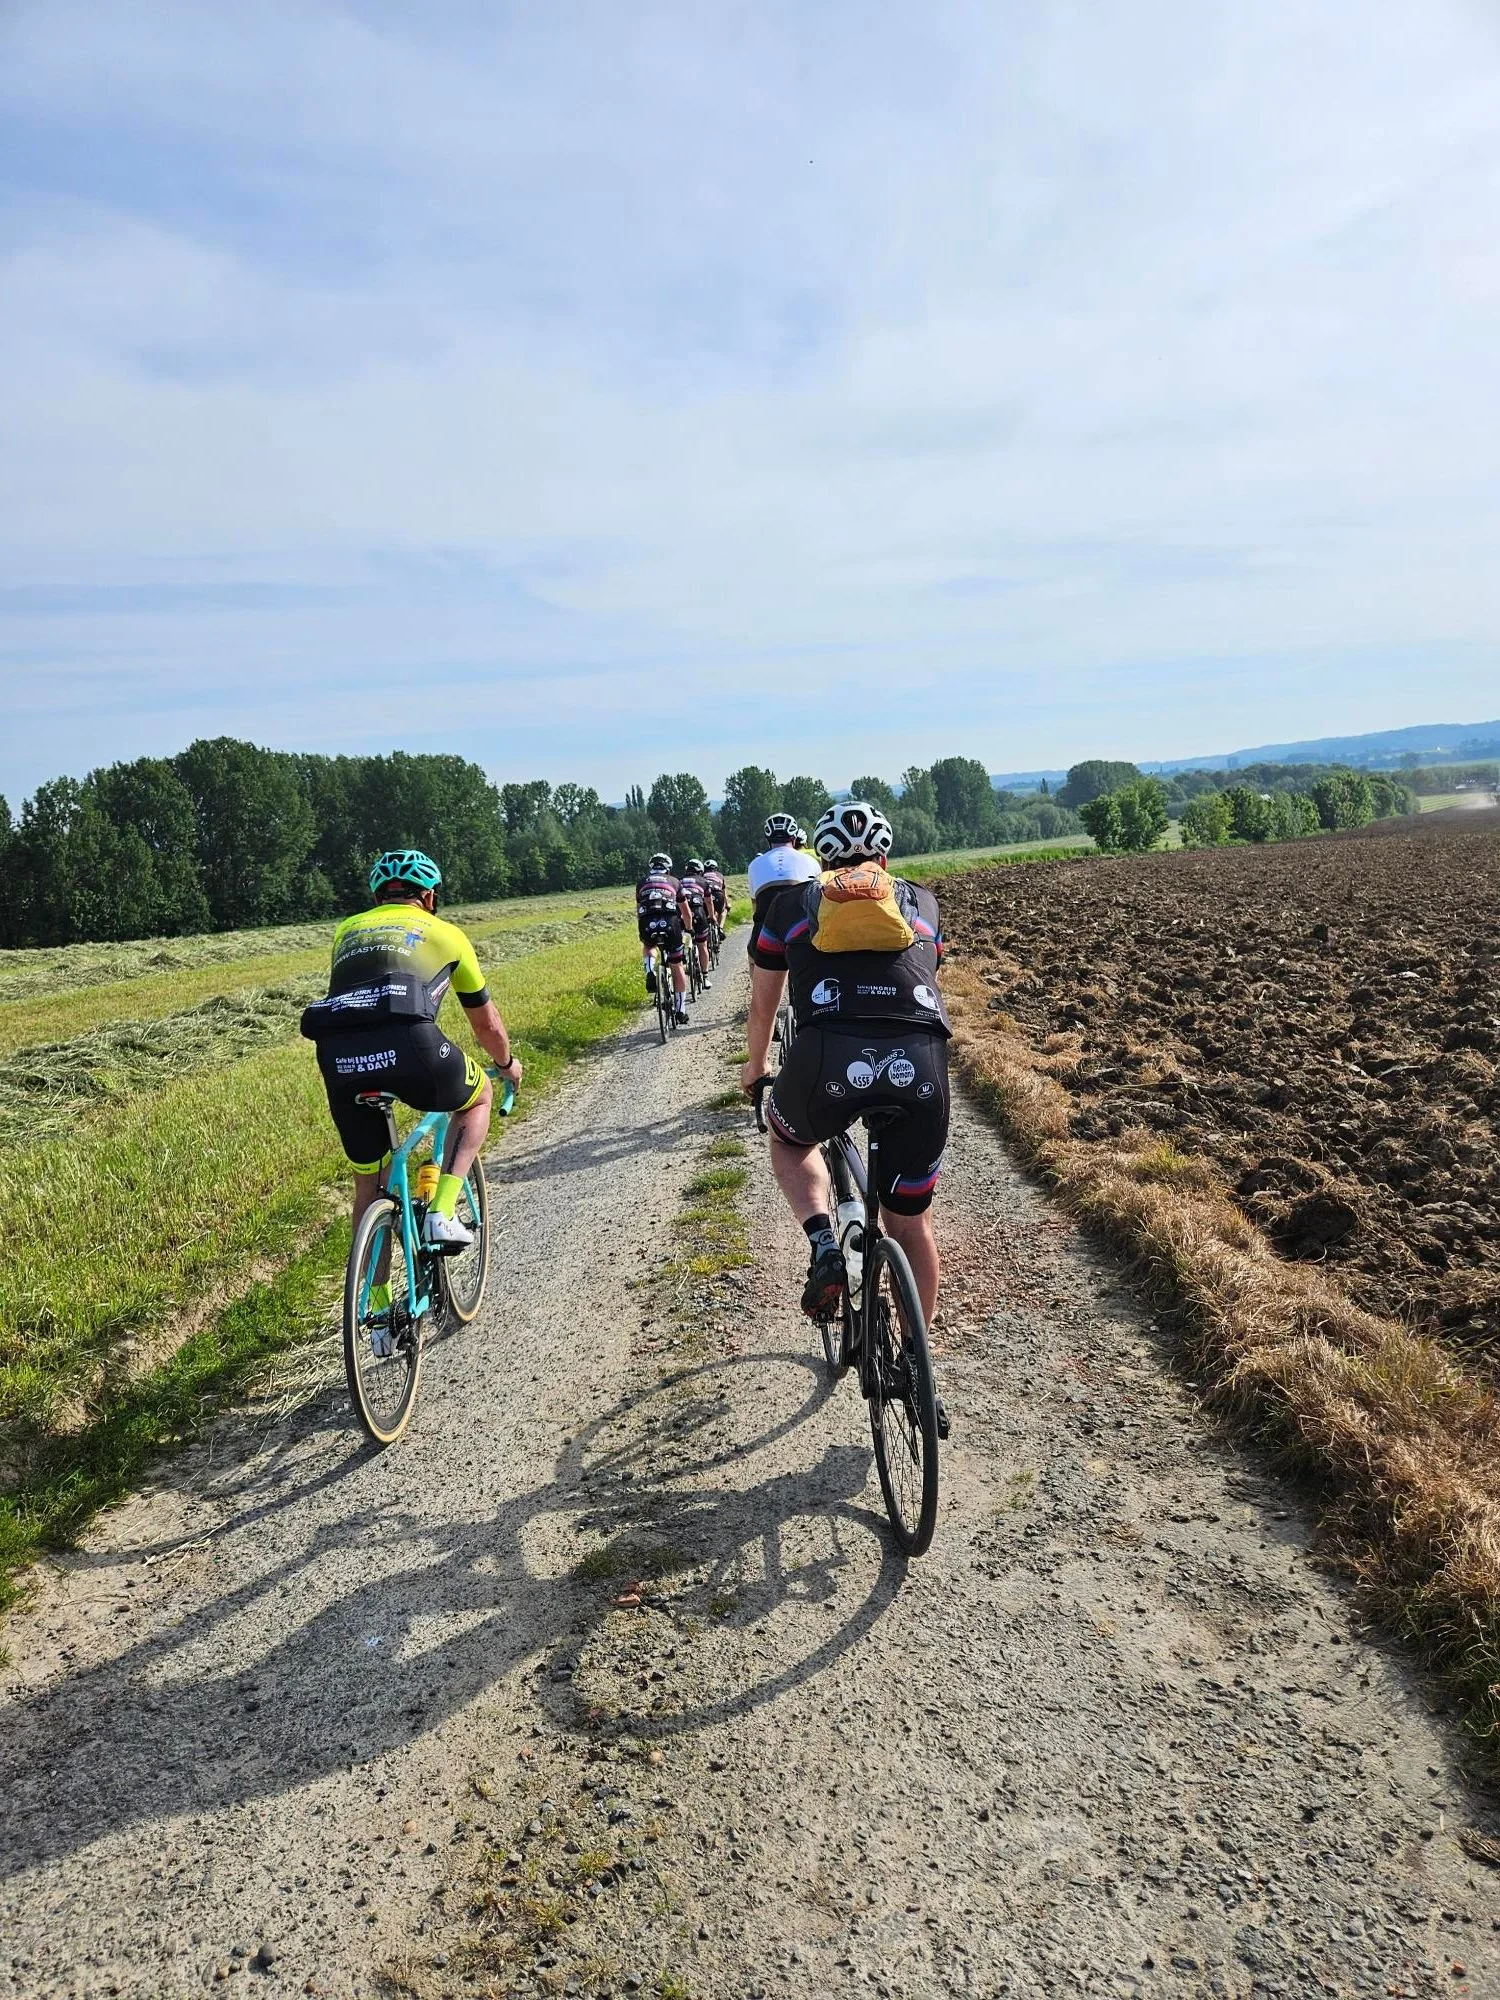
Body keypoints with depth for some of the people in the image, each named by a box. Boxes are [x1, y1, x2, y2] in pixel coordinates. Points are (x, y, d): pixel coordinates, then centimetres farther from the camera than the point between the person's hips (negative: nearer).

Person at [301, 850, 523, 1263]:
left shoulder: (348, 930, 33)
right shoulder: (444, 933, 25)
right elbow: (487, 1024, 35)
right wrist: (507, 1063, 55)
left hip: (338, 1059, 3)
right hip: (407, 1043, -3)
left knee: (368, 1183, 23)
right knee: (478, 1097, 28)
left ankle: (375, 1296, 28)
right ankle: (442, 1214, 14)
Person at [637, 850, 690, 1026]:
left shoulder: (642, 882, 26)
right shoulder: (674, 881, 24)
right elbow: (684, 910, 35)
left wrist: (640, 934, 48)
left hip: (648, 925, 1)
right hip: (670, 923, -1)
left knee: (649, 947, 37)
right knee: (677, 968, 15)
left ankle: (650, 973, 7)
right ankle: (680, 1009, 18)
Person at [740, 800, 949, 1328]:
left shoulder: (792, 902, 25)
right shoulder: (921, 902, 29)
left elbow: (762, 1005, 35)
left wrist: (755, 1067, 54)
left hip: (828, 1056, -1)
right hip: (921, 1063, 2)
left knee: (789, 1138, 33)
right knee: (911, 1224, 22)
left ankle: (824, 1247, 11)